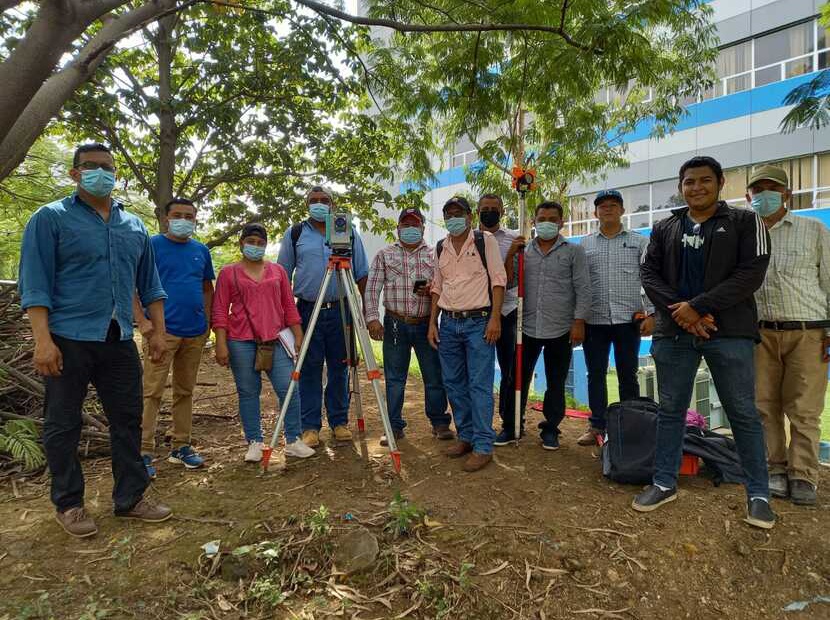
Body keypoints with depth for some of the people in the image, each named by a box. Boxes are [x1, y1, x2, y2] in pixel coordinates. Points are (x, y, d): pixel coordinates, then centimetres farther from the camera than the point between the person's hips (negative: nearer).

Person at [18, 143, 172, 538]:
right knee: (63, 425, 6)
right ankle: (68, 504, 22)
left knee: (128, 420, 8)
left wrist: (158, 330, 9)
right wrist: (43, 339, -16)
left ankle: (130, 498, 20)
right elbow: (34, 283, -7)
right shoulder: (51, 218, 0)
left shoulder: (134, 226, 14)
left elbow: (149, 283, 16)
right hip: (69, 340, -4)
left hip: (119, 341, 5)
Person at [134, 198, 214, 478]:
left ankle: (181, 446, 23)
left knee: (185, 392, 12)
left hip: (194, 333, 5)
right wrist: (142, 321, -14)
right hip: (162, 330, -5)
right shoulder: (152, 245, -2)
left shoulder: (201, 250, 12)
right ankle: (144, 452, 5)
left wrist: (206, 321, 10)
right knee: (152, 392, -3)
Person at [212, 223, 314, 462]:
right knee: (248, 392, 6)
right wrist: (221, 344, -5)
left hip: (276, 340, 1)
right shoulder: (228, 273, 7)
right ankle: (254, 443, 18)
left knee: (289, 389, -4)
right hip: (242, 343, -1)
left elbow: (289, 306, 13)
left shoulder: (277, 270, 14)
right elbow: (220, 311, 3)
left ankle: (293, 441, 8)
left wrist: (298, 337, 7)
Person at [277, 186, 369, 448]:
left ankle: (339, 421, 20)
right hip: (307, 311, 0)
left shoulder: (349, 233, 9)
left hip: (341, 310, 1)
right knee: (309, 370, 3)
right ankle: (310, 426, 13)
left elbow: (362, 275, 10)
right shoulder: (294, 234, 7)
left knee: (339, 369, 7)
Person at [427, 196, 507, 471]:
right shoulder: (440, 248, 13)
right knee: (453, 383, 11)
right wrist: (432, 323, 11)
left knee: (480, 385, -4)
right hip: (448, 323, 6)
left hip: (478, 322, -6)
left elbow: (498, 280, -7)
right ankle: (466, 436, 25)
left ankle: (483, 446, 4)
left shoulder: (486, 240, -2)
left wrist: (495, 318, -14)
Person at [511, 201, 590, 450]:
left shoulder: (573, 251, 2)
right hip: (527, 327, 2)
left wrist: (579, 322, -9)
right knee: (519, 378, 8)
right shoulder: (523, 251, 9)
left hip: (560, 329, -2)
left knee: (556, 383, 9)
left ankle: (550, 429, 24)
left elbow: (583, 289, -2)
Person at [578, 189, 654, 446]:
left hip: (629, 319, -1)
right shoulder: (584, 244, 9)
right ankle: (597, 425, 17)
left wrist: (650, 314, -6)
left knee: (628, 376, 7)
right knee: (596, 375, 7)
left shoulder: (639, 242, 6)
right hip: (594, 321, 1)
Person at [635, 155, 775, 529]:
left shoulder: (745, 222, 3)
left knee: (743, 413, 3)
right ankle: (665, 484, 22)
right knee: (670, 410, 9)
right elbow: (648, 273, 4)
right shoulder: (665, 228, 12)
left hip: (729, 333, -2)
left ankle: (758, 494, 18)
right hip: (674, 333, 3)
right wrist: (678, 310, -11)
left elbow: (751, 273, -8)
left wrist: (698, 307, -15)